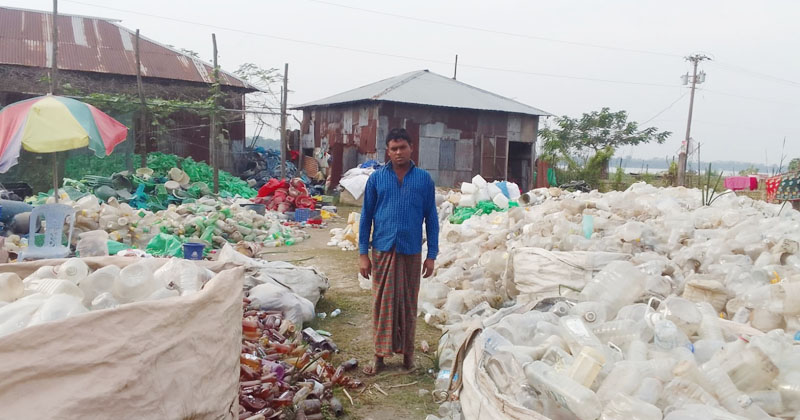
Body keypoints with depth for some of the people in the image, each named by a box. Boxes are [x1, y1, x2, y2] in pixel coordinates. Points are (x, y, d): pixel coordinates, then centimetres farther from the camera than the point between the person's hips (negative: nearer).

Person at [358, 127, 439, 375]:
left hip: (411, 251, 0)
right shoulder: (376, 178, 3)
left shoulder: (424, 179, 2)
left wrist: (432, 255, 1)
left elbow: (431, 218, 5)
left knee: (408, 303, 10)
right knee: (382, 303, 6)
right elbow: (366, 216, 5)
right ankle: (380, 354, 19)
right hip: (383, 250, 0)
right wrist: (363, 253, 0)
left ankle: (407, 352, 25)